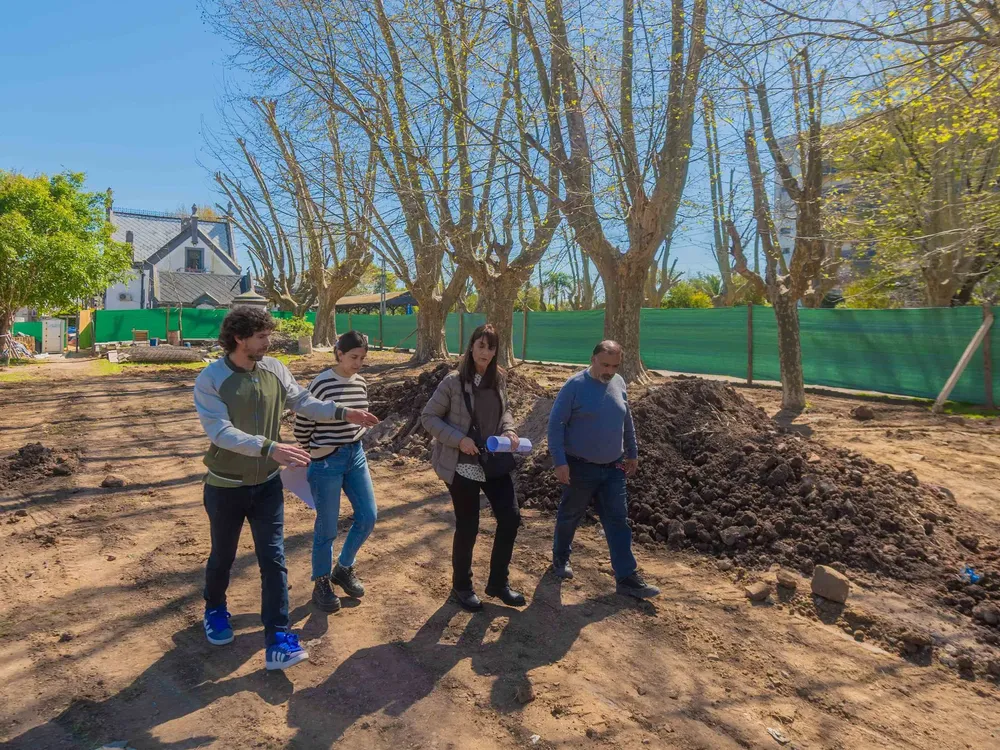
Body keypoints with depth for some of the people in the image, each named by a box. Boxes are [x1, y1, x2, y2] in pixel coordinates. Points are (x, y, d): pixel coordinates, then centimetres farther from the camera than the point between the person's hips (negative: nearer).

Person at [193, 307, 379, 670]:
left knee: (273, 560, 1)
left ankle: (278, 640, 7)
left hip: (267, 484, 3)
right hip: (226, 487, -2)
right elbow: (221, 432, -28)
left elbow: (303, 401, 6)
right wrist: (270, 447, -38)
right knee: (223, 556, 18)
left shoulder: (275, 369, -5)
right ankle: (215, 610, 48)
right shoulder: (210, 380, -18)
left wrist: (343, 412, -4)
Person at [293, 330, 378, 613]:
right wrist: (314, 452, 6)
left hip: (356, 455, 7)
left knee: (368, 516, 8)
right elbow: (302, 424, -7)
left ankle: (343, 569, 30)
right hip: (326, 462, -6)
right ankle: (321, 584, 24)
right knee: (327, 527, 3)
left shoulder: (361, 383, 3)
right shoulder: (321, 384, -16)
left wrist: (354, 445, 15)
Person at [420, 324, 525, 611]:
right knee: (468, 527, 6)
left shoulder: (498, 379, 2)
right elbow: (428, 417, -10)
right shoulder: (453, 381, -13)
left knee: (510, 518, 6)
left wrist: (509, 430, -4)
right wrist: (458, 439, -20)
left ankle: (498, 583, 27)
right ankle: (461, 586, 31)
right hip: (463, 465, -5)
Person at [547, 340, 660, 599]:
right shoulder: (575, 385, -15)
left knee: (618, 522, 4)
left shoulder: (619, 383, 2)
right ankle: (560, 558, 36)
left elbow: (627, 420, 15)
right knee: (570, 515, 13)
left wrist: (632, 453, 16)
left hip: (613, 468, 5)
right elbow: (555, 424, -14)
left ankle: (627, 578, 9)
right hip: (581, 468, -4)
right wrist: (559, 461, -18)